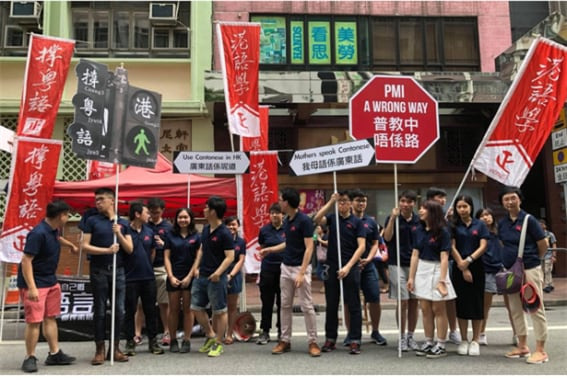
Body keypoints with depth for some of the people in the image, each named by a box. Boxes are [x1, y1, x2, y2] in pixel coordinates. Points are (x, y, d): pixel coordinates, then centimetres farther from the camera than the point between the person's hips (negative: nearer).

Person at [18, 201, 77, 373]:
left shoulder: (54, 230, 3)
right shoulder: (38, 233, -24)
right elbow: (26, 261, -25)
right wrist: (31, 287, -28)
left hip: (51, 281, 9)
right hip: (35, 283, -9)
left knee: (50, 318, 13)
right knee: (34, 321, -4)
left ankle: (54, 354, 22)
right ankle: (30, 358, 11)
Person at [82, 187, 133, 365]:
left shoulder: (123, 223, 8)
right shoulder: (92, 221, 2)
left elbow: (130, 249, 4)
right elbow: (85, 246, -5)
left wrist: (119, 234, -11)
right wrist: (107, 250, -15)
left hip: (118, 270, 2)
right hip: (99, 271, -2)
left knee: (119, 310, 4)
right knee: (100, 311, 3)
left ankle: (115, 348, 16)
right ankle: (100, 350, 11)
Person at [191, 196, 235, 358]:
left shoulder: (224, 233, -15)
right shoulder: (205, 229, 9)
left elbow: (230, 257, -17)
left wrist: (219, 272, -28)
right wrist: (196, 267, 10)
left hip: (216, 278, -8)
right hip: (201, 276, 8)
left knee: (219, 311, 4)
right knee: (196, 308, 12)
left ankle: (218, 343, 16)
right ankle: (211, 336, 27)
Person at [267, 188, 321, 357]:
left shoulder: (304, 220, -16)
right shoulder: (287, 220, 8)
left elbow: (309, 248, -19)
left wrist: (302, 273, -23)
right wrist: (270, 249, 19)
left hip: (300, 268, -8)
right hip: (285, 267, 8)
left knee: (307, 306, -2)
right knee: (285, 305, 11)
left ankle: (313, 342, 8)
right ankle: (285, 340, 20)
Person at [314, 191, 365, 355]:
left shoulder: (357, 222, -1)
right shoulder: (332, 217, 7)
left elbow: (361, 246, -8)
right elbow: (317, 219, -14)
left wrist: (348, 267, -17)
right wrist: (331, 202, -19)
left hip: (351, 268, -2)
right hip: (331, 267, 3)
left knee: (353, 306, 2)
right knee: (331, 306, 9)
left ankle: (355, 341, 9)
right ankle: (330, 339, 19)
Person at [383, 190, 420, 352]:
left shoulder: (419, 221, 6)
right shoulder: (392, 218, -1)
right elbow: (387, 237, -15)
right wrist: (393, 218, -22)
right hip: (397, 264, -3)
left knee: (414, 302, 7)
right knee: (403, 301, -4)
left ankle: (411, 336, 19)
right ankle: (402, 337, 9)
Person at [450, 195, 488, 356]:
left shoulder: (480, 225, 4)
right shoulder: (453, 226, 3)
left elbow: (483, 246, -4)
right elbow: (452, 247, -3)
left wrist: (469, 260, -18)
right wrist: (462, 267, -11)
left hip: (476, 267, 0)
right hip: (458, 268, 0)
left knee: (476, 304, 3)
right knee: (461, 303, 4)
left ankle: (475, 341, 13)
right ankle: (463, 340, 13)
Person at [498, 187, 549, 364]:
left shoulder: (528, 219, -10)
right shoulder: (502, 223, 6)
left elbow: (543, 244, -5)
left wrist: (532, 260, 6)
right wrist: (511, 259, 10)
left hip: (530, 270, -6)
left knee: (536, 309, 0)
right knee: (515, 310, 12)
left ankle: (540, 351, 7)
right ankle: (522, 346, 24)